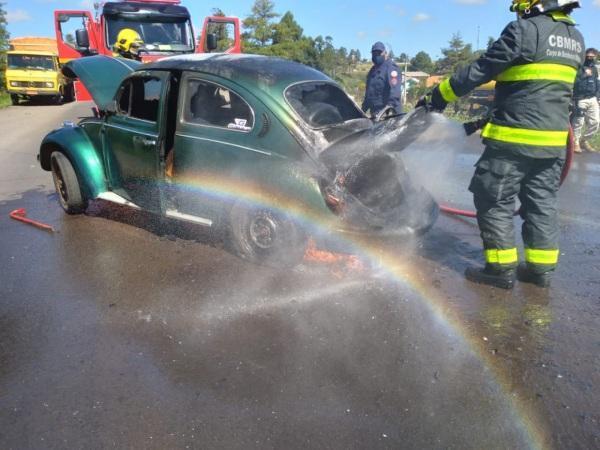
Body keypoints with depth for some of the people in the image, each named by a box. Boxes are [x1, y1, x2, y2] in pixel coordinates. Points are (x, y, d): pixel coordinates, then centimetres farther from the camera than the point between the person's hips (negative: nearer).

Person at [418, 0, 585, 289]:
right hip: (554, 139, 8)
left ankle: (502, 268, 5)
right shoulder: (575, 39, 14)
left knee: (495, 201, 2)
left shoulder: (524, 30, -11)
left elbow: (480, 70, -10)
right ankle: (541, 268, 19)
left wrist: (439, 95, 0)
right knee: (542, 202, 13)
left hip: (515, 137, -7)